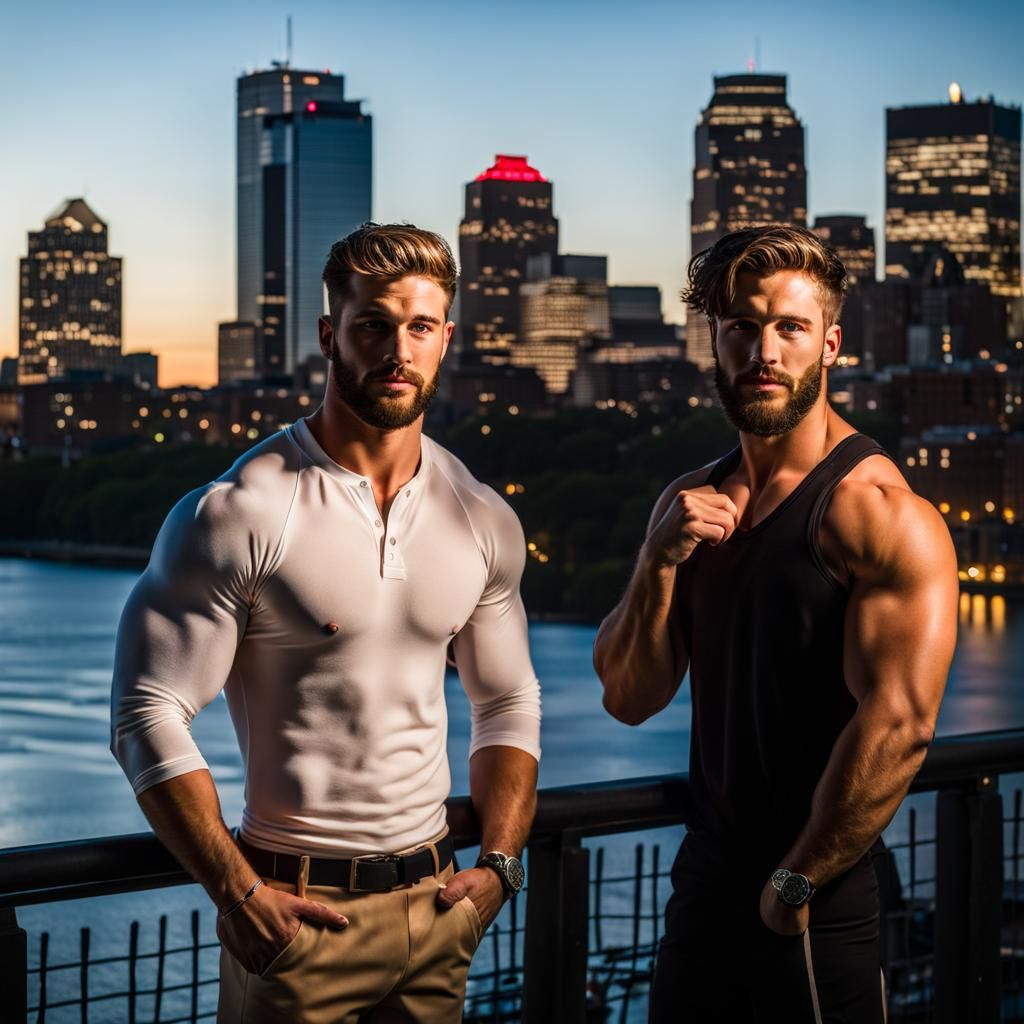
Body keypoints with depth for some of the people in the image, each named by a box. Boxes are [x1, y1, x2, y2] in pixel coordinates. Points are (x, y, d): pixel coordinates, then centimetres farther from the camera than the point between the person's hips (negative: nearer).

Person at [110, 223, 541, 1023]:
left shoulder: (483, 522, 5)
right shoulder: (235, 514, -12)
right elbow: (149, 715, -13)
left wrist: (499, 864, 4)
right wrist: (237, 892, -17)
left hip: (434, 904, 5)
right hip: (295, 907, -5)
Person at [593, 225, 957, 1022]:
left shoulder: (875, 509, -15)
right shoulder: (693, 503, 8)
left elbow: (899, 724, -23)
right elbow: (629, 697, 7)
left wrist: (797, 885, -16)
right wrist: (660, 559, -8)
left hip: (820, 911, -7)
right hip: (705, 883, 7)